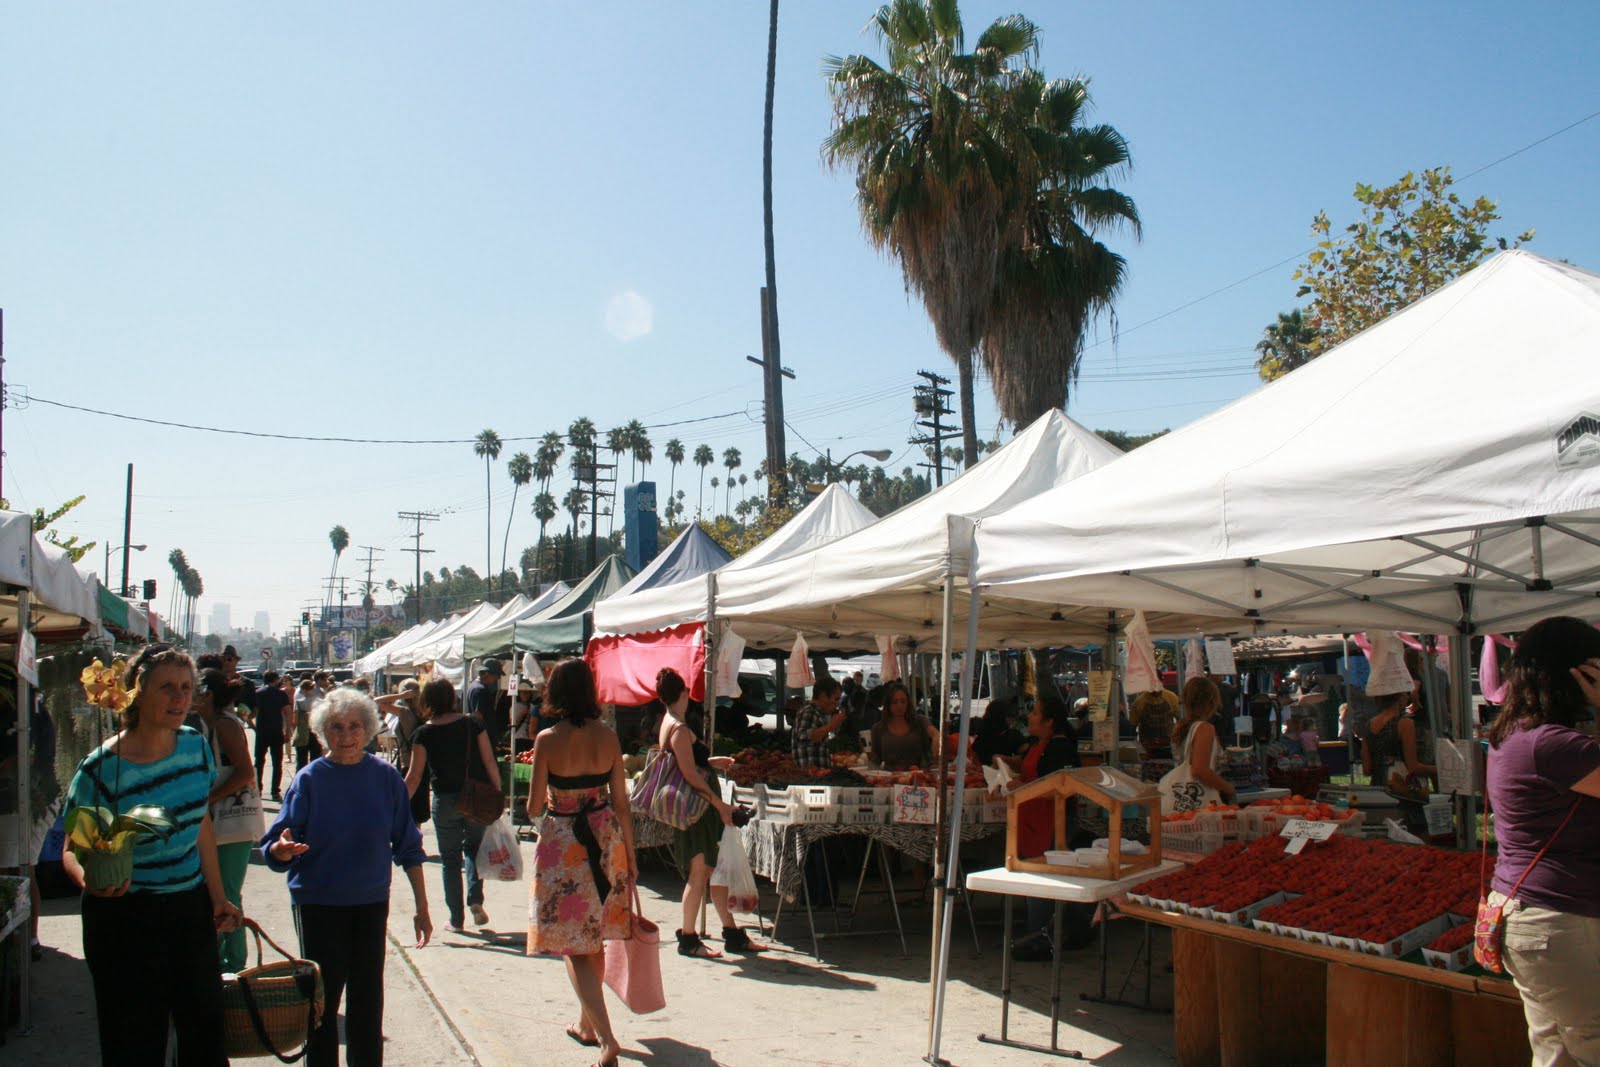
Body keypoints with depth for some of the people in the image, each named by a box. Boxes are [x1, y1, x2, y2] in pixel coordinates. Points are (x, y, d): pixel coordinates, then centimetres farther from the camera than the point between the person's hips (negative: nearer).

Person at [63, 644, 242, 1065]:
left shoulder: (196, 746, 0)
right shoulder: (102, 769, -16)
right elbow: (72, 849, -10)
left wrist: (218, 898, 12)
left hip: (191, 909, 5)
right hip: (126, 919, -5)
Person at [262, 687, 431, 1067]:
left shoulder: (385, 776, -2)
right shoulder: (310, 779, -7)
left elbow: (408, 846, 3)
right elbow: (275, 846, -10)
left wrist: (421, 906, 3)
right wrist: (283, 849, -35)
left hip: (371, 902, 2)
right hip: (319, 903, -2)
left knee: (368, 997, 11)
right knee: (323, 997, 1)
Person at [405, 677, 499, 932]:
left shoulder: (424, 733, -7)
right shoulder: (472, 724, -4)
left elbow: (414, 777, -5)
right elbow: (490, 763, -3)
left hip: (446, 802, -1)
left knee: (450, 859, 11)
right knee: (474, 847, 22)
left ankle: (456, 920, 14)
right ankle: (475, 900, 2)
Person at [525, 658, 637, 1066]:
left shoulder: (548, 739, -12)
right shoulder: (607, 736, -2)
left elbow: (534, 807, -9)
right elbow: (621, 801, 1)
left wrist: (540, 812, 15)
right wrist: (630, 854, 10)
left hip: (562, 843, -4)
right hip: (605, 839, 4)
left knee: (574, 945, 1)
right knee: (594, 937, 20)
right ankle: (587, 1023, 35)